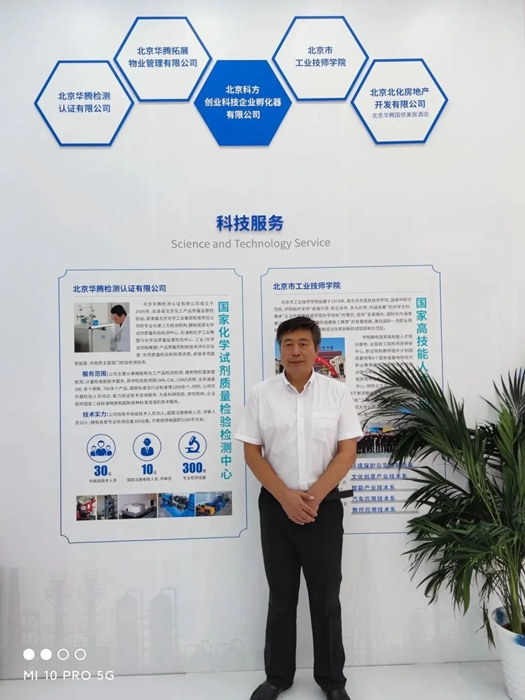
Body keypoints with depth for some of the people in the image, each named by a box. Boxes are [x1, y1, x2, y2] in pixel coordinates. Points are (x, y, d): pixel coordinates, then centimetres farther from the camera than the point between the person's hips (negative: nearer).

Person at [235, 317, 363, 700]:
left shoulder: (337, 392, -3)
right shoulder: (262, 394, -2)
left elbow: (348, 452, -5)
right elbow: (252, 452, -2)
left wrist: (314, 496, -14)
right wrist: (286, 496, -12)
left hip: (325, 505, 0)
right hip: (277, 506, 1)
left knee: (326, 596, 12)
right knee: (281, 595, 14)